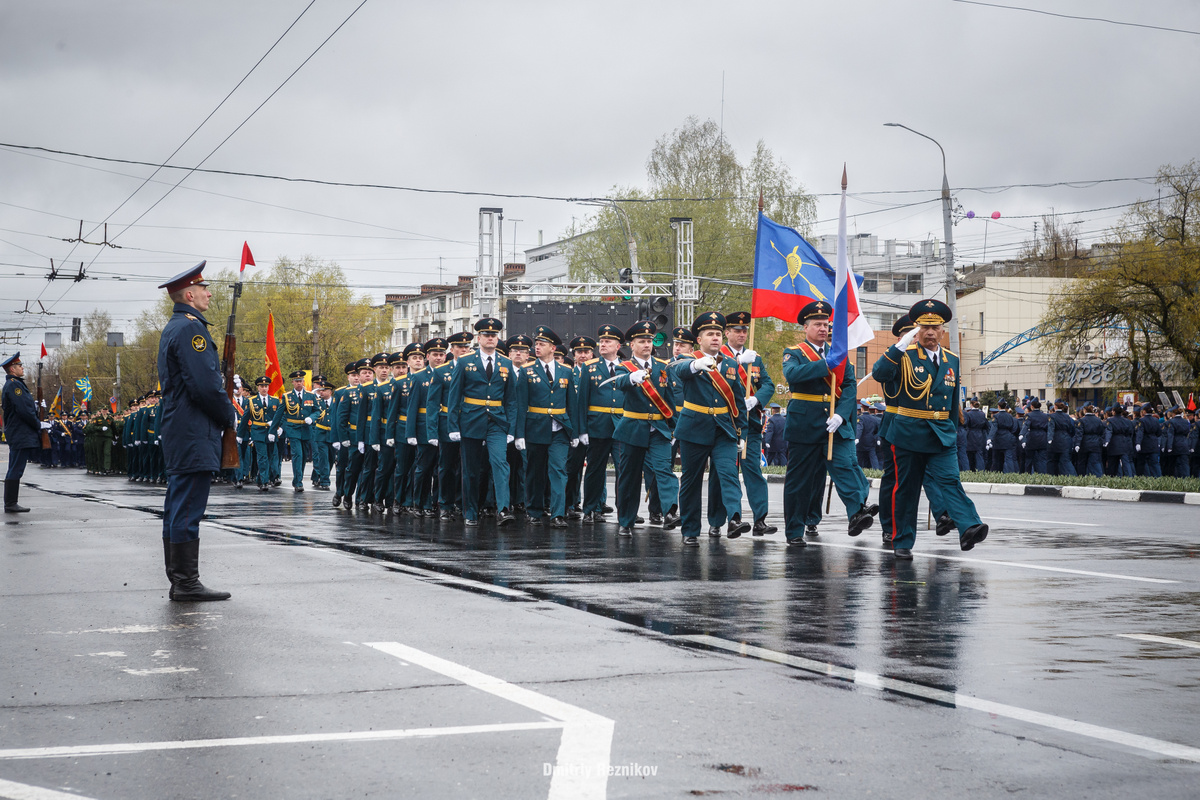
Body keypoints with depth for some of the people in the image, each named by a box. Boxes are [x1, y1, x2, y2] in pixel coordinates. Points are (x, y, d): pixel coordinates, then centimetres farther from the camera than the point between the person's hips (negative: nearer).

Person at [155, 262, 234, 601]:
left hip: (177, 432, 11)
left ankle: (178, 581, 16)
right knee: (188, 508, -9)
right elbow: (205, 385, -21)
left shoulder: (173, 328, 19)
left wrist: (224, 411, 16)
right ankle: (187, 583, -7)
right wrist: (229, 416, -7)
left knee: (178, 507, 11)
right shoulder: (190, 328, -14)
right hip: (195, 434, -11)